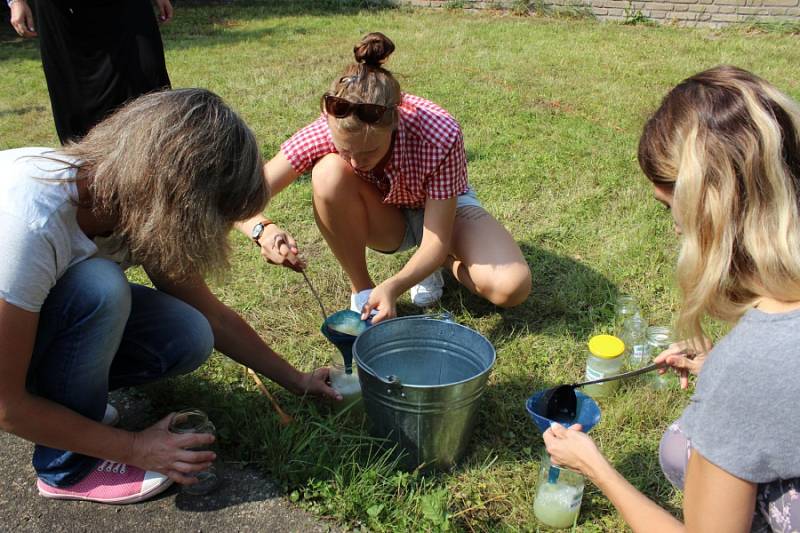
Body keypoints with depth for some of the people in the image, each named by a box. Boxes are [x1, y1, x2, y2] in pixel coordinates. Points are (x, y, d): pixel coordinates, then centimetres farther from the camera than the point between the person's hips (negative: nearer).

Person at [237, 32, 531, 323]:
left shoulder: (441, 135, -36)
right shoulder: (325, 132, -30)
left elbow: (437, 240, -31)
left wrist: (394, 286, -48)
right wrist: (263, 229, -50)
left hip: (445, 208, -1)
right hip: (386, 219, 1)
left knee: (512, 288, -28)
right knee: (329, 173, -34)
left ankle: (437, 263, 5)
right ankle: (361, 289, -12)